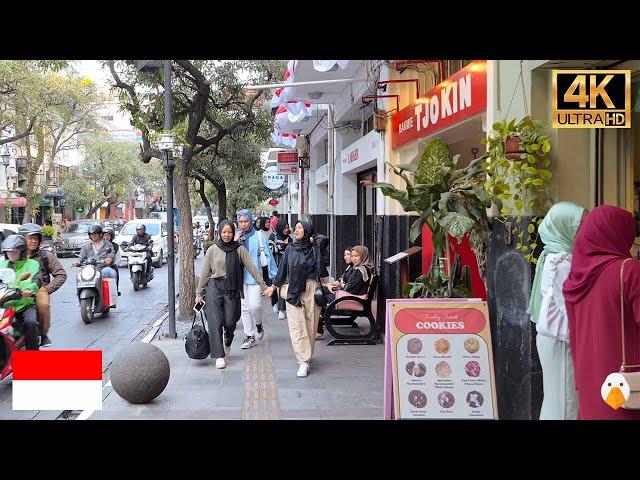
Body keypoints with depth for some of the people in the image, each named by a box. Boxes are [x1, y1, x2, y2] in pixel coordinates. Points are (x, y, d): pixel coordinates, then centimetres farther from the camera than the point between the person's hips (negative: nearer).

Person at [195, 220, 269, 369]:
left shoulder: (239, 249, 3)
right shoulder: (213, 250, 4)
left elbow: (252, 268, 1)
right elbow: (205, 273, 7)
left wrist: (263, 285, -6)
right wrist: (199, 293, 8)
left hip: (232, 289, 0)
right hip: (214, 287, 0)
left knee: (230, 322, 2)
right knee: (215, 322, -7)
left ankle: (228, 343, 36)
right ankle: (219, 356, -2)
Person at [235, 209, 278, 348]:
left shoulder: (258, 236, -3)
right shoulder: (235, 236, 6)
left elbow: (268, 255, -1)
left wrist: (274, 274, -2)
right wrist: (234, 242, -13)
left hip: (254, 276, -3)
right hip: (240, 276, 3)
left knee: (255, 305, -10)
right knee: (244, 307, 7)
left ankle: (258, 324, 21)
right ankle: (250, 336, 17)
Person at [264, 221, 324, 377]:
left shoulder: (315, 249, 2)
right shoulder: (290, 249, 9)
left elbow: (320, 272, 1)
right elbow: (282, 269, 16)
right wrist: (273, 286, 19)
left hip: (310, 289, -1)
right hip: (293, 290, 1)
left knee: (310, 324, 3)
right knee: (296, 326, -7)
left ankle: (306, 355, 19)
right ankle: (303, 361, -8)